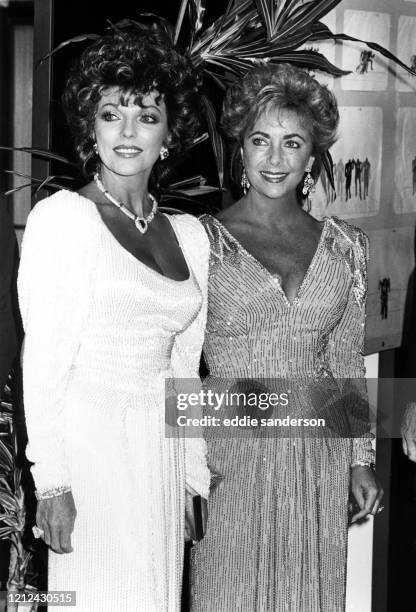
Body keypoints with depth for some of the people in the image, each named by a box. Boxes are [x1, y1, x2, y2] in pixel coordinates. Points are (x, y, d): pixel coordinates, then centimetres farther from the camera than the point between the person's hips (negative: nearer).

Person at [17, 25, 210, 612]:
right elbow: (43, 362, -10)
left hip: (160, 452, 5)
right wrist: (52, 481, -14)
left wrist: (197, 473, 12)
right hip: (87, 442, -5)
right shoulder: (61, 217, -7)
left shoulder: (189, 233, 9)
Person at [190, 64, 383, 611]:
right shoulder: (203, 241, -5)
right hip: (230, 456, -3)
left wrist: (360, 461, 9)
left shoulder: (345, 246, 5)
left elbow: (347, 365, 11)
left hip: (320, 459, 3)